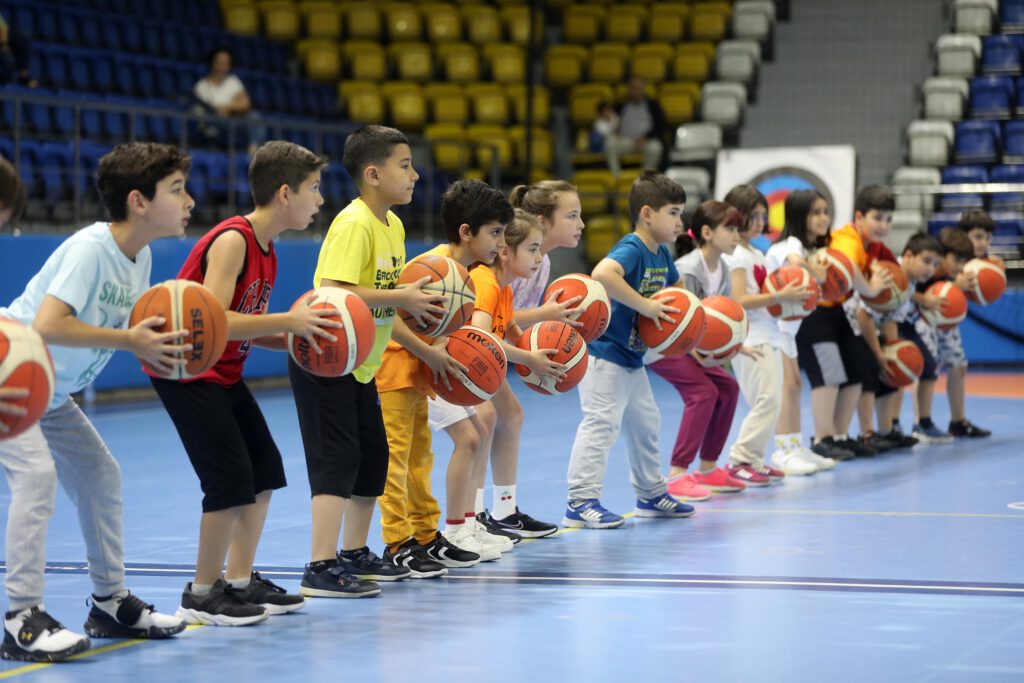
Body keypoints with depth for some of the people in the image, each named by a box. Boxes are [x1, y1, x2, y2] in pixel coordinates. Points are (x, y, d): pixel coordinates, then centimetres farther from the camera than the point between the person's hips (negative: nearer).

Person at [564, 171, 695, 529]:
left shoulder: (661, 254, 7)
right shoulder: (631, 249, -21)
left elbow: (677, 286, 28)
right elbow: (602, 273, -43)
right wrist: (645, 305, -38)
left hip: (631, 357, 10)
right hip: (604, 354, -10)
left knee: (645, 423, 20)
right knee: (601, 422, -13)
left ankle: (652, 493, 34)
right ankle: (581, 502, -12)